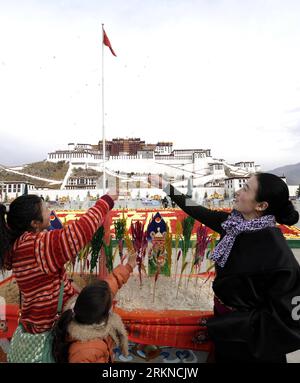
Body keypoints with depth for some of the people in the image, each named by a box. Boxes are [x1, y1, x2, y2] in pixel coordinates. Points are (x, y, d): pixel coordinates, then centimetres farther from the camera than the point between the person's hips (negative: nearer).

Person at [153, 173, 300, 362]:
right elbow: (203, 213, 1)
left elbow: (284, 316, -24)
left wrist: (217, 325, -21)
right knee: (222, 355, 28)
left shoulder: (276, 252, -31)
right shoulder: (235, 223, -13)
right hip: (225, 316, 5)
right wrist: (171, 190, 8)